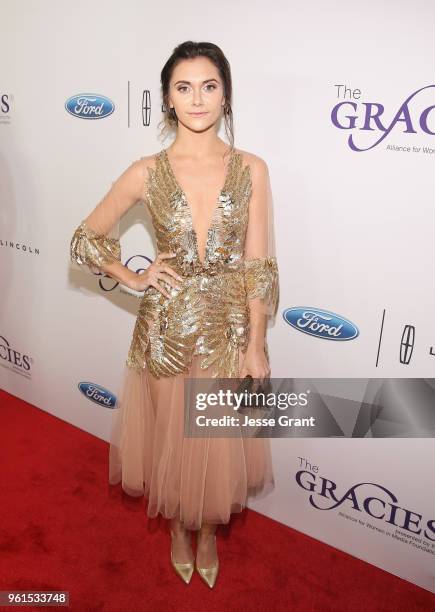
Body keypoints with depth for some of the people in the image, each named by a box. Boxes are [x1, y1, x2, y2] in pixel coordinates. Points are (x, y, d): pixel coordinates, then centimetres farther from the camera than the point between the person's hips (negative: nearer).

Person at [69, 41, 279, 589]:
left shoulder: (251, 169, -4)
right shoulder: (146, 173, -5)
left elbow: (258, 265, -5)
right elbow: (86, 238, 6)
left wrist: (257, 345, -6)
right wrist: (132, 279, -4)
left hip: (228, 327, 1)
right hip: (166, 328, 0)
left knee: (219, 443, 15)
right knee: (172, 438, 17)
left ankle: (208, 531, 47)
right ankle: (179, 529, 48)